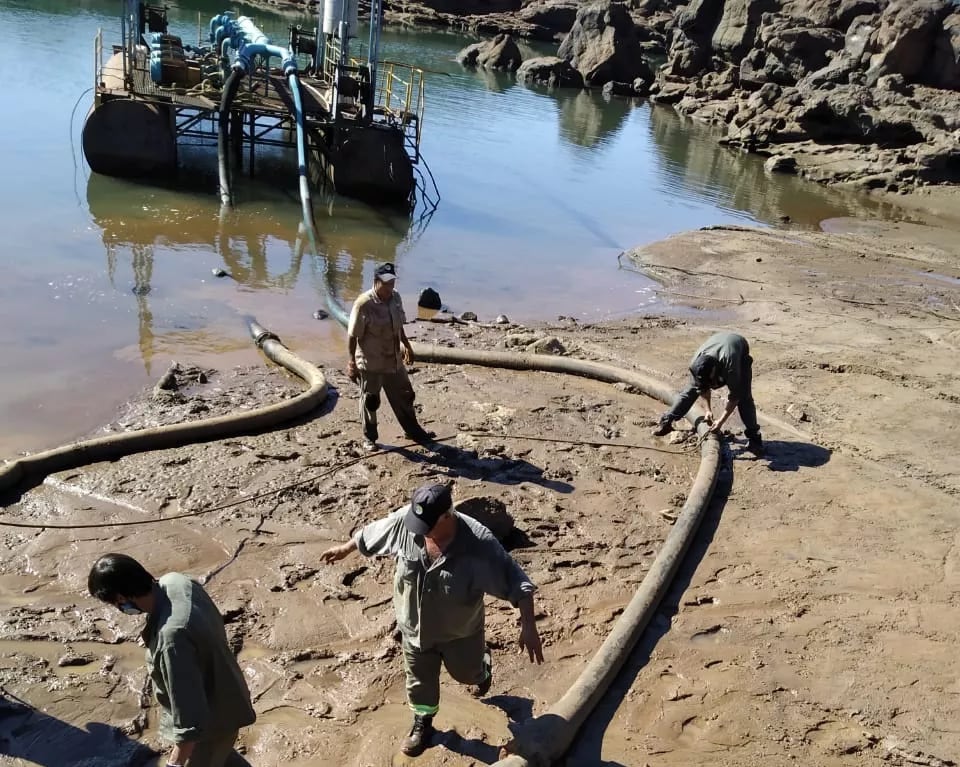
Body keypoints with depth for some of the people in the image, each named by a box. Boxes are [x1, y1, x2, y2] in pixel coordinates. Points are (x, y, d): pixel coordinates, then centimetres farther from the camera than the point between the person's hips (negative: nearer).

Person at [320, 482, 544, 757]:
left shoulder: (478, 543, -36)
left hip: (460, 630, -2)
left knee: (466, 672, 26)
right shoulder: (404, 520, -25)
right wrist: (345, 549, 13)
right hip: (414, 625, 3)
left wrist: (528, 627, -38)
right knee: (419, 681, 22)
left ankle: (483, 667, 63)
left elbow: (516, 583, -31)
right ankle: (423, 723, 53)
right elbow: (371, 534, -3)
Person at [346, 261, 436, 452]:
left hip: (394, 360, 7)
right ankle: (369, 437, 28)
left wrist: (406, 345, 19)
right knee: (370, 401, 10)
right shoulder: (364, 304, -22)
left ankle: (413, 430, 37)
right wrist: (352, 362, -17)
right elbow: (353, 336, -18)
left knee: (404, 396, 19)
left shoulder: (395, 297, -1)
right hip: (371, 363, -6)